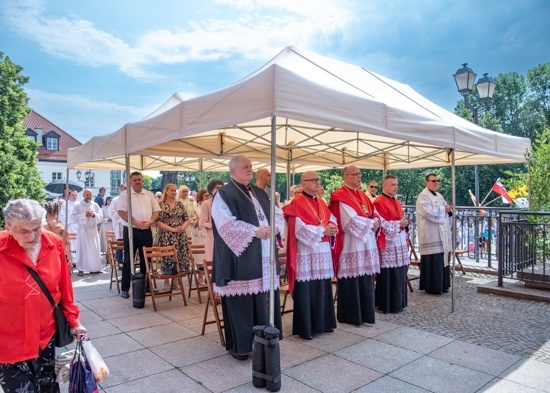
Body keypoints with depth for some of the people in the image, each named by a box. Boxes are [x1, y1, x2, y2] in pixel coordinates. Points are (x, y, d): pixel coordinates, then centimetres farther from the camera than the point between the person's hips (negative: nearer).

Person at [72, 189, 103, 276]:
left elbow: (101, 217, 5)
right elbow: (73, 218, -8)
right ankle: (81, 269, 7)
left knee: (95, 250, 1)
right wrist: (85, 215, -16)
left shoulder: (95, 205, 9)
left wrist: (94, 215, -14)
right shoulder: (78, 206, 1)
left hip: (93, 230, 2)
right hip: (82, 230, -2)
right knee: (82, 250, 0)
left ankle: (94, 268, 8)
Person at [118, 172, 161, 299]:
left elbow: (156, 210, 8)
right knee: (128, 260, 1)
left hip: (146, 231, 4)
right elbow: (122, 212, -11)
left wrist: (150, 222, -11)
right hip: (131, 231, -3)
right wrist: (136, 223, -19)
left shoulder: (149, 194, 12)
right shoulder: (125, 194, 0)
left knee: (146, 260, 9)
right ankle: (125, 289, 9)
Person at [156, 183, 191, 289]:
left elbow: (186, 219, 11)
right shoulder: (160, 204, -2)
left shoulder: (179, 204, 10)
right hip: (166, 236, -4)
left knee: (180, 257, 4)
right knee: (167, 257, -1)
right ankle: (166, 282, 12)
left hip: (180, 236, 4)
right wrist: (172, 229, -17)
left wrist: (182, 227, -9)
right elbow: (158, 222, -10)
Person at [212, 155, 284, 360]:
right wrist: (255, 231, -20)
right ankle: (239, 345, 15)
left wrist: (275, 227, -7)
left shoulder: (260, 193, 17)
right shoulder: (224, 194, -5)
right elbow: (226, 224, -17)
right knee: (241, 302, 0)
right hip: (240, 259, -6)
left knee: (264, 300, 11)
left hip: (264, 257, 7)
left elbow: (278, 213, 15)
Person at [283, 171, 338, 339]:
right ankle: (305, 327, 8)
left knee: (322, 288, 13)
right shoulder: (296, 203, -9)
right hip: (306, 252, -7)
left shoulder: (322, 202, 15)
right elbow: (300, 229, -17)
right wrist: (322, 230, -15)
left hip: (323, 251, 7)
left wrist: (331, 227, -10)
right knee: (306, 290, -3)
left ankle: (322, 322, 25)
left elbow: (332, 219, 13)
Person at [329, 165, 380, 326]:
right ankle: (350, 316, 11)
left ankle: (365, 314, 22)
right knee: (351, 282, -2)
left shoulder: (362, 195, 17)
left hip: (367, 244, 8)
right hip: (351, 245, -8)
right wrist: (371, 223, -8)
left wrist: (376, 221, -7)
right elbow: (352, 221, -18)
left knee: (366, 281, 11)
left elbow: (374, 213, 15)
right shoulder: (341, 196, -10)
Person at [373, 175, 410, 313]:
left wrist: (405, 223, 1)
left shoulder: (396, 202, 15)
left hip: (400, 243, 9)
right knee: (388, 276, -4)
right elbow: (380, 223, -18)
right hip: (387, 244, -9)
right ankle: (387, 305, 6)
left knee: (399, 274, 13)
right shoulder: (379, 203, -12)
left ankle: (398, 303, 23)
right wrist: (398, 223, -16)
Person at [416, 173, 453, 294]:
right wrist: (443, 209, -10)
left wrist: (449, 209, -2)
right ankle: (432, 287, 3)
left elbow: (447, 210, 22)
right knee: (433, 261, -6)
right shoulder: (423, 196, -9)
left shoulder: (439, 196, 18)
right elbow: (428, 212, -22)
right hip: (431, 235, -9)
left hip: (442, 234, 9)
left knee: (442, 260, 11)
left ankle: (441, 285, 22)